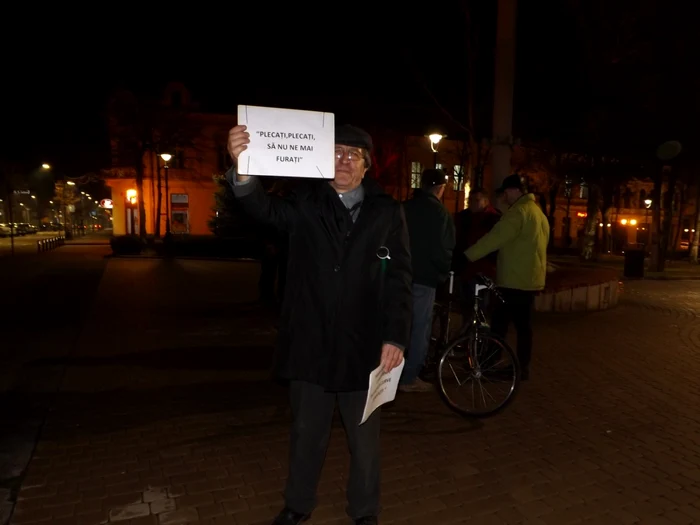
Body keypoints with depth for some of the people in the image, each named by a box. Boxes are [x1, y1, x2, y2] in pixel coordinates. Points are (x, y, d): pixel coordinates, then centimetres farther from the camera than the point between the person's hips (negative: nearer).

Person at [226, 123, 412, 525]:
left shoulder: (387, 211, -1)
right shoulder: (306, 202, 0)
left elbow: (399, 277, -3)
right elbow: (266, 208, -19)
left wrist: (396, 337, -10)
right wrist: (243, 169, -39)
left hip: (363, 344, 0)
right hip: (310, 341, 1)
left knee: (365, 436, 17)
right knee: (307, 431, 19)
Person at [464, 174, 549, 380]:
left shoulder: (518, 212, -14)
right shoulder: (538, 212, 18)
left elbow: (494, 239, -23)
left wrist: (466, 256, -22)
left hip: (514, 280, -9)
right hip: (531, 279, 10)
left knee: (499, 323, -3)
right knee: (524, 324, 11)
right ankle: (523, 367, 17)